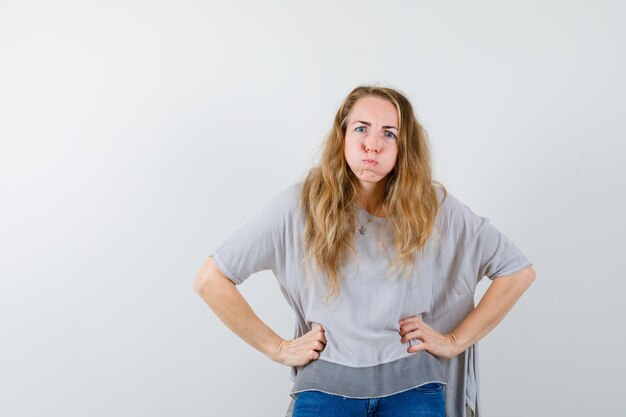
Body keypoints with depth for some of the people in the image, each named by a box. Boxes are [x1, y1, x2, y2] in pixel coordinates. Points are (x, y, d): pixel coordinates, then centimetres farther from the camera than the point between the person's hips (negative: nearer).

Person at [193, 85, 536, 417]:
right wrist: (278, 348, 0)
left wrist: (455, 341, 3)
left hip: (412, 385, 1)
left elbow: (518, 272, 7)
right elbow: (209, 279, -1)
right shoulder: (301, 205, -3)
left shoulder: (434, 207, 0)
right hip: (326, 384, -1)